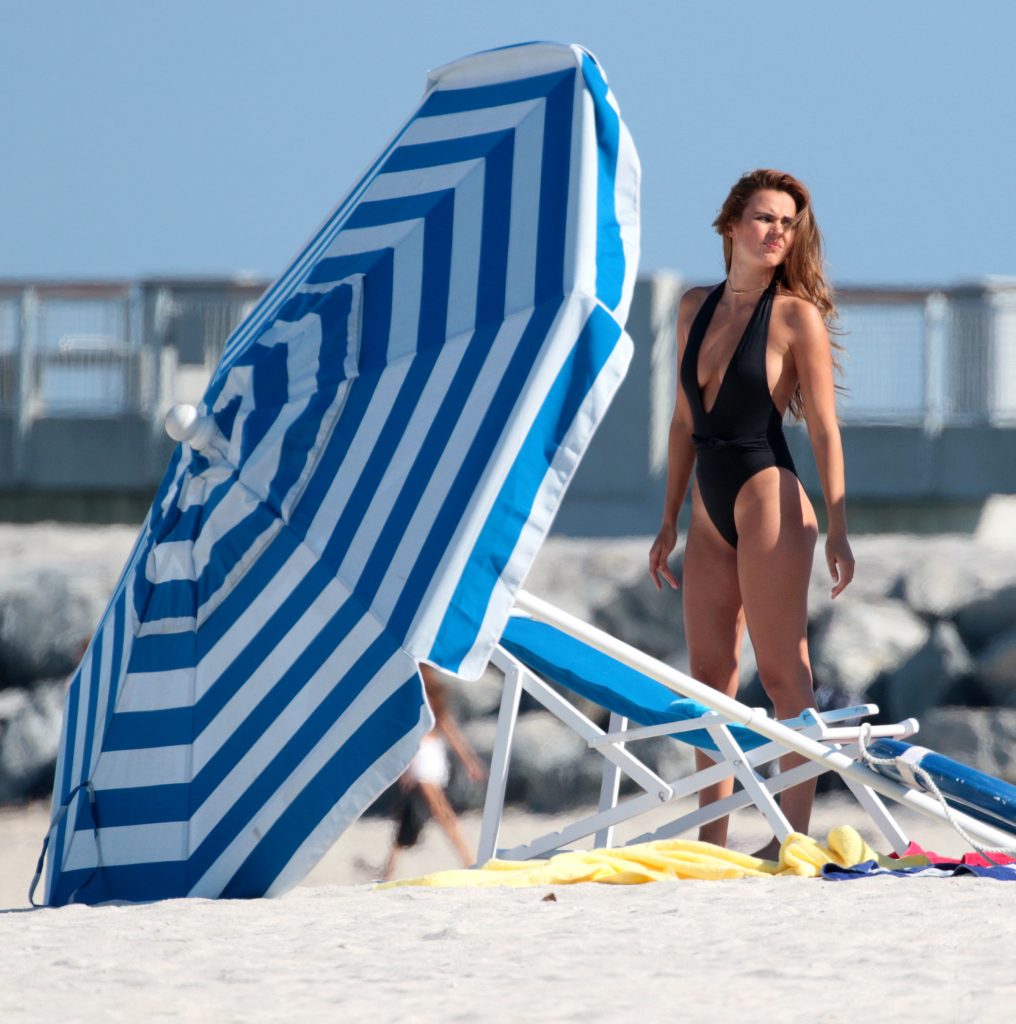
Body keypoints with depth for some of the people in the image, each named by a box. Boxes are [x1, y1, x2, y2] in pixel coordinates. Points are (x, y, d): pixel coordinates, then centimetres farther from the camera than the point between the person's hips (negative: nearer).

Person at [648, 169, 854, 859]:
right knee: (710, 674, 6)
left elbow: (824, 428, -8)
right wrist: (670, 519, 17)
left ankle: (794, 833, -8)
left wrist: (837, 529, -13)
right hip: (713, 515, 7)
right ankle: (712, 839, 9)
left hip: (769, 499, -7)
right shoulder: (697, 308, 12)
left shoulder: (796, 315, -5)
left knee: (782, 672, -8)